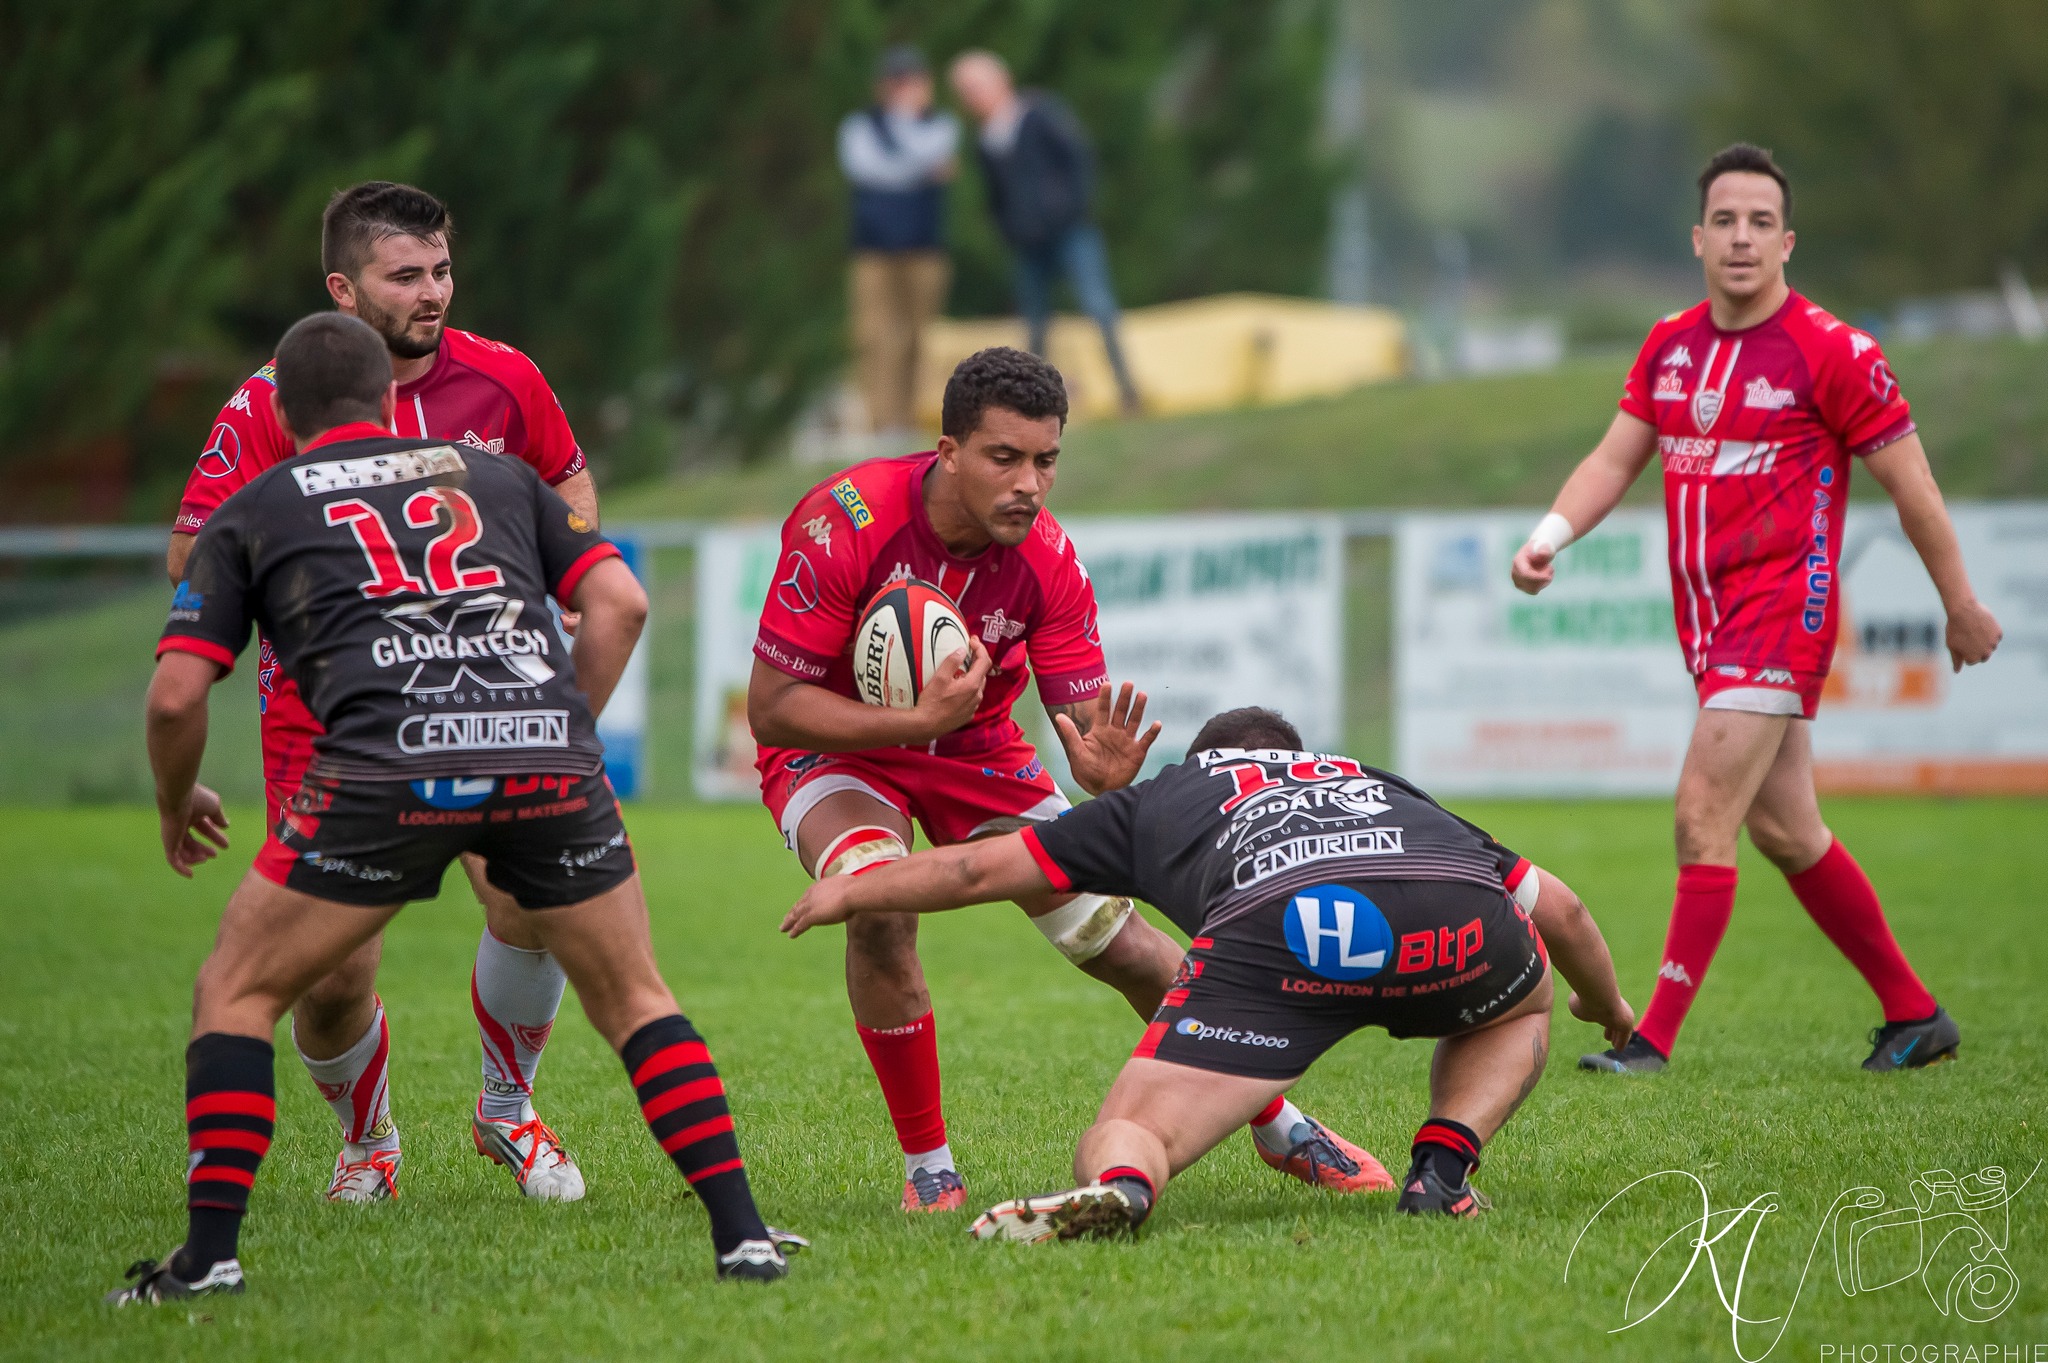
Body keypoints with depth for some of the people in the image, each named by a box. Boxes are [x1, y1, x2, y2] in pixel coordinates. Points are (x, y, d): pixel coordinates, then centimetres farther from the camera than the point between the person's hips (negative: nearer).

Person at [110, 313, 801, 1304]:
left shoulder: (250, 514, 21)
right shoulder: (495, 476, 28)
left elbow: (177, 694, 13)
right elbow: (620, 601, 18)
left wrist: (176, 808, 31)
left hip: (384, 768, -2)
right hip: (549, 758, 2)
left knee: (235, 993, 14)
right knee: (634, 1000, 19)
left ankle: (209, 1251, 5)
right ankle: (741, 1233, 10)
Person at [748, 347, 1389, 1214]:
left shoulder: (1047, 560, -20)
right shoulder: (842, 524, -31)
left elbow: (1084, 718, -16)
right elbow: (769, 708, -28)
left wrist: (1100, 768, -41)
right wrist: (919, 720, -39)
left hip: (975, 749, 3)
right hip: (837, 747, -3)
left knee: (1118, 940, -2)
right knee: (879, 903, -33)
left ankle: (1282, 1129, 20)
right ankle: (926, 1165, -14)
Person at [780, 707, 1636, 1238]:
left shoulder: (1165, 795, 38)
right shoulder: (1382, 786, 44)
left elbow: (980, 868, 42)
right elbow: (1559, 910, 48)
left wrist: (851, 893, 59)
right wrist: (1608, 1008, 68)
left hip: (1272, 924, -2)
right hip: (1455, 909, 2)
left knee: (1126, 1142, 3)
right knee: (1520, 1007, 35)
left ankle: (1113, 1189, -33)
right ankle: (1440, 1172, 12)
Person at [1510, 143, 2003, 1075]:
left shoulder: (1832, 353, -10)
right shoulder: (1669, 346, 9)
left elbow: (1910, 487, -4)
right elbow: (1615, 459, 12)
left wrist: (1961, 608, 2)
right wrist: (1550, 536, -7)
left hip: (1784, 606, -7)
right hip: (1706, 614, 7)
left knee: (1704, 814, -15)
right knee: (1782, 829, 12)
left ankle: (1655, 1040, -13)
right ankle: (1915, 1014, 24)